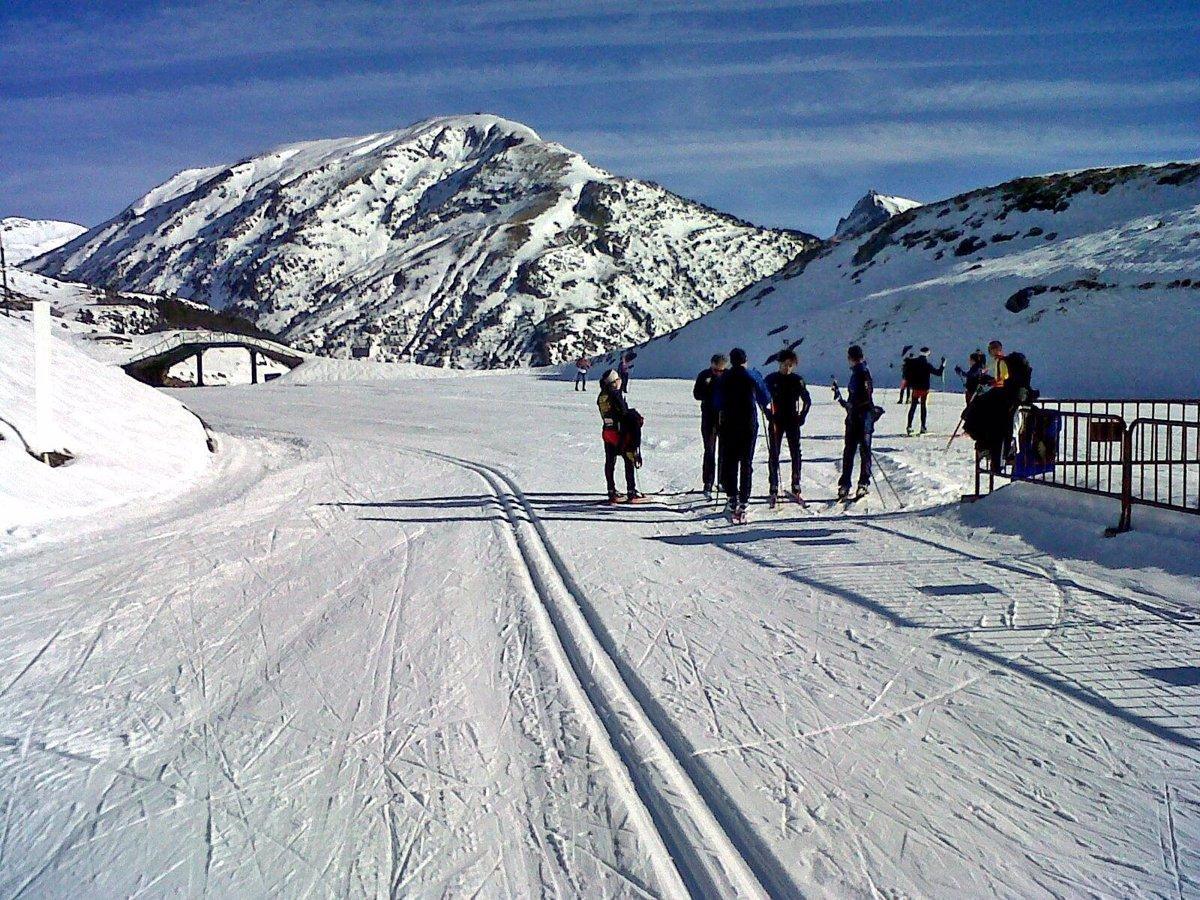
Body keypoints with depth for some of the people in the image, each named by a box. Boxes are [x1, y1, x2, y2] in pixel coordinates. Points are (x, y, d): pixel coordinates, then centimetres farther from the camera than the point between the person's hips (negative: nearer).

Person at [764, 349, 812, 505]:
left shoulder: (797, 380, 2)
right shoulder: (771, 379, 1)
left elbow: (807, 400, 10)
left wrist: (802, 416, 0)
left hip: (793, 422, 1)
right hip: (776, 422, -1)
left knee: (796, 454, 1)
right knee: (774, 454, -1)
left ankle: (796, 489, 7)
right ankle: (774, 488, 4)